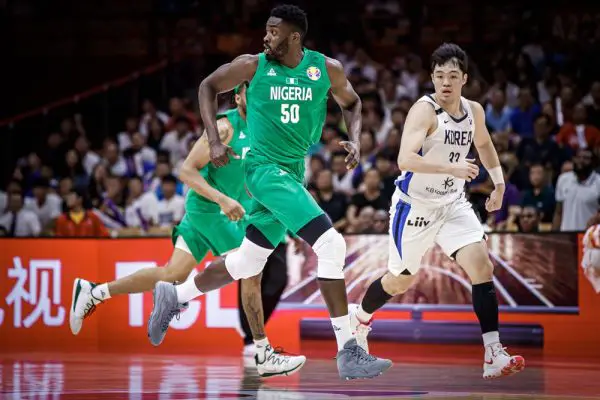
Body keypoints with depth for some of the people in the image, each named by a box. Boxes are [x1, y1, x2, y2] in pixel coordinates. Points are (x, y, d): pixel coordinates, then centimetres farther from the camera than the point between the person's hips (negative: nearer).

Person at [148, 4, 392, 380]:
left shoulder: (327, 70, 0)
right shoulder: (253, 66, -6)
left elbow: (352, 102, 18)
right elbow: (208, 87, 7)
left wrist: (354, 139, -1)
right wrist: (214, 140, -3)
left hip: (293, 173, 6)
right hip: (265, 168, -6)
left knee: (247, 263, 14)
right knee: (331, 245, -20)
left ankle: (173, 296, 35)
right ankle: (349, 353, -18)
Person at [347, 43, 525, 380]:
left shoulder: (474, 111, -1)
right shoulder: (424, 111, -22)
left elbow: (484, 144, 23)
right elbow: (405, 159, -35)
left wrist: (499, 183, 19)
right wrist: (452, 167, -42)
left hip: (452, 204, 5)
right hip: (415, 206, -5)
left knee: (482, 266, -14)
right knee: (402, 279, 12)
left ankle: (494, 356, -15)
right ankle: (360, 317, 44)